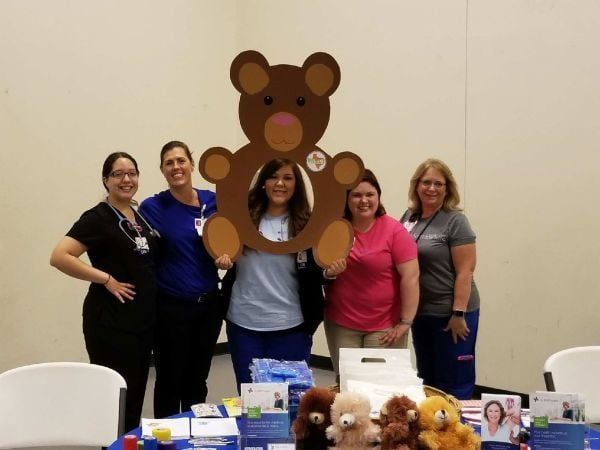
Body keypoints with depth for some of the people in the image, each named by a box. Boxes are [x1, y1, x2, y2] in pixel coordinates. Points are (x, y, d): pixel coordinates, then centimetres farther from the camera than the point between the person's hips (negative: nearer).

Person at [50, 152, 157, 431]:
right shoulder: (97, 217, -11)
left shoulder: (140, 216, 11)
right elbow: (59, 257, -21)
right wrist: (106, 279, -19)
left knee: (136, 396, 15)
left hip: (143, 319, 8)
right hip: (111, 322, -7)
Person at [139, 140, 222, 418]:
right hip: (171, 308, -4)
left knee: (198, 380, 17)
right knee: (170, 382, 6)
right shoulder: (152, 208, -8)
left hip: (209, 304, 4)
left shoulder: (212, 201, 3)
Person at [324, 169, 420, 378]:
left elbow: (410, 277, -11)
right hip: (340, 323, 3)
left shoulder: (394, 231, -8)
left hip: (385, 325, -3)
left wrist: (405, 322, -13)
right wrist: (328, 272, -12)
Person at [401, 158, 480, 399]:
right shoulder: (409, 217, 6)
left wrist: (459, 314, -19)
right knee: (427, 379, 18)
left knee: (453, 384, 2)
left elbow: (464, 271, -14)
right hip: (420, 312, 6)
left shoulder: (455, 221, -11)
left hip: (450, 314, -6)